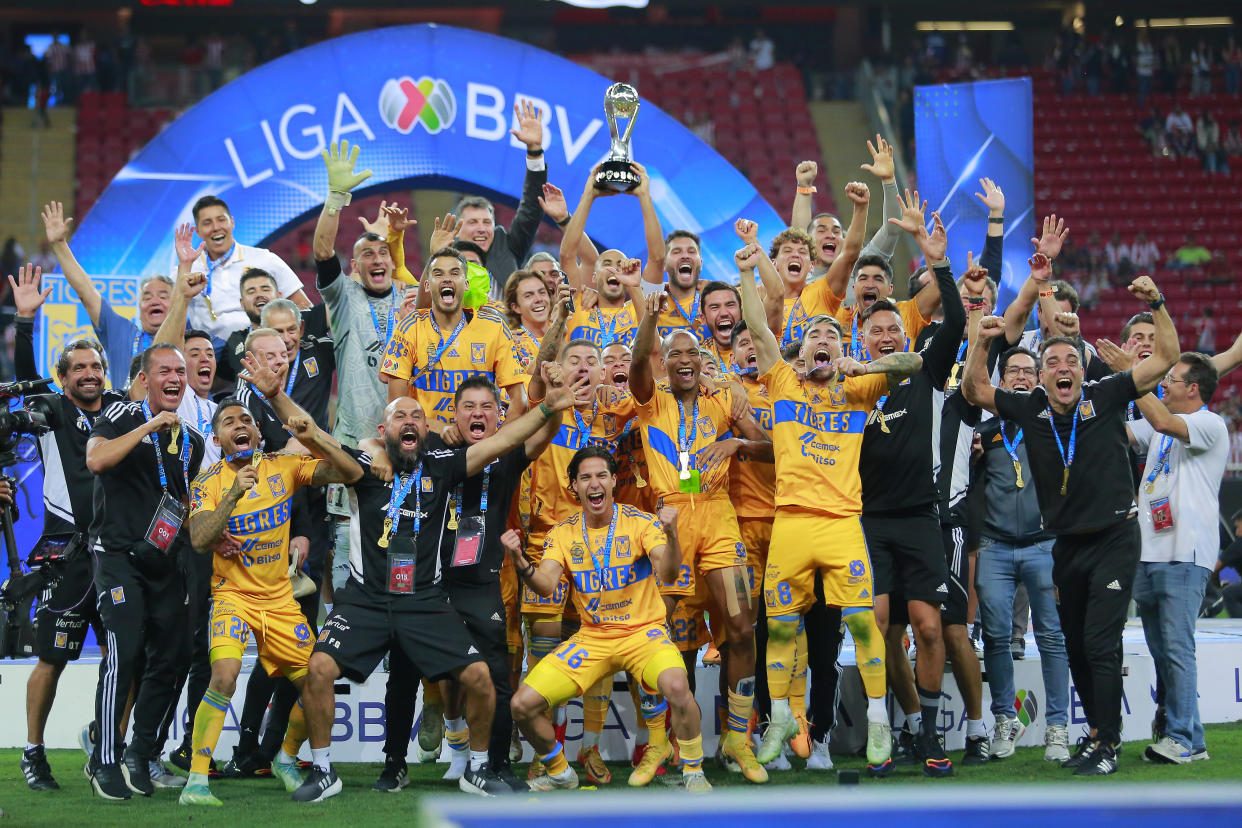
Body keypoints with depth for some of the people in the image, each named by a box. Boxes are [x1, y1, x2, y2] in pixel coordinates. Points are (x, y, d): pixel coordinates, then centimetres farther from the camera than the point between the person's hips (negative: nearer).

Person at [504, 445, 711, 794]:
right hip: (591, 637, 3)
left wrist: (670, 535, -40)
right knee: (523, 704, -10)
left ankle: (693, 771, -12)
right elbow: (545, 585, -11)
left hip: (642, 631, -3)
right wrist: (520, 562, -31)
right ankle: (558, 772, 18)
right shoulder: (563, 533, 2)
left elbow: (667, 574, -20)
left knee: (676, 686, -35)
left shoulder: (641, 522, -6)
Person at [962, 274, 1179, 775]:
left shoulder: (1105, 398, -6)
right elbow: (975, 390, 3)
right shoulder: (1030, 410, 2)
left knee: (1100, 643, -12)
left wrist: (1157, 305, -17)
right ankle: (1097, 731, 28)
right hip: (1066, 544, 5)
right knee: (1076, 647, 12)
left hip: (1113, 540, -4)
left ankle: (1107, 746, -6)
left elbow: (1165, 359, -7)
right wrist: (982, 342, -11)